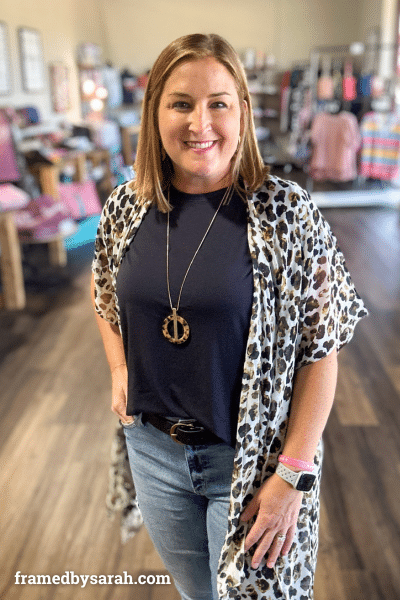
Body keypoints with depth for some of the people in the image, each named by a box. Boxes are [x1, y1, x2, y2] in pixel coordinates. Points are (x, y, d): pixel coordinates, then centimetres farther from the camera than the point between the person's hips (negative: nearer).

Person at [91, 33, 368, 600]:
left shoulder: (286, 212, -17)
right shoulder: (126, 206, -5)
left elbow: (321, 349, -15)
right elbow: (104, 294, 14)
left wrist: (294, 474, -15)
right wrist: (120, 371, 2)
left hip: (250, 455, -3)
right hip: (152, 446, 4)